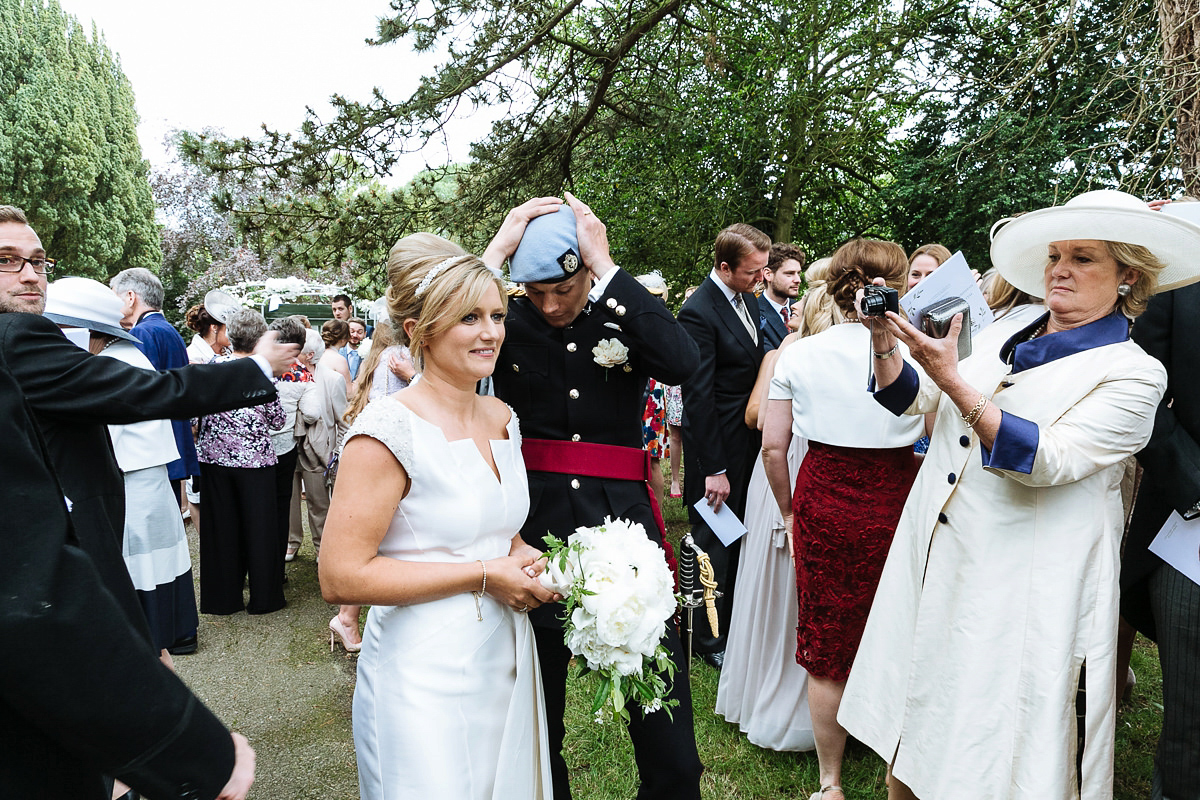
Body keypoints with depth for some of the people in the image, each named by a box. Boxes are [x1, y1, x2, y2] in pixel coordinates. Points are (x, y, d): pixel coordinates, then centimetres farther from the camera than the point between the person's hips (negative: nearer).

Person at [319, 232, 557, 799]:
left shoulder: (501, 418, 4)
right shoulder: (389, 431, -18)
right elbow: (342, 577, -22)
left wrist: (522, 555, -3)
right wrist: (483, 575, -20)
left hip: (507, 662, 7)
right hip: (426, 682, -7)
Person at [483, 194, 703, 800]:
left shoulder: (626, 316, 0)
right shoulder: (510, 326, 1)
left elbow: (682, 363, -20)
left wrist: (605, 267, -18)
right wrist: (499, 248, -15)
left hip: (622, 521, 0)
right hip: (536, 527, 1)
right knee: (538, 710, 17)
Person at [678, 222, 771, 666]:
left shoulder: (746, 299, 7)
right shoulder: (699, 312, -20)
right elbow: (698, 396, -22)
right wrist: (712, 469, -21)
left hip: (748, 442, 8)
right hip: (718, 449, -8)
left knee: (739, 541, 19)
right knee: (714, 546, 6)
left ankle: (732, 623, 36)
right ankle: (707, 639, 24)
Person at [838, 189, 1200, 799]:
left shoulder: (1133, 373, -6)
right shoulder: (999, 337, 9)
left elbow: (1044, 460, -20)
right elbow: (911, 397, 9)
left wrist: (951, 379, -28)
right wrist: (885, 341, -10)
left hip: (1017, 597, -4)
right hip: (930, 566, 5)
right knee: (909, 725, 15)